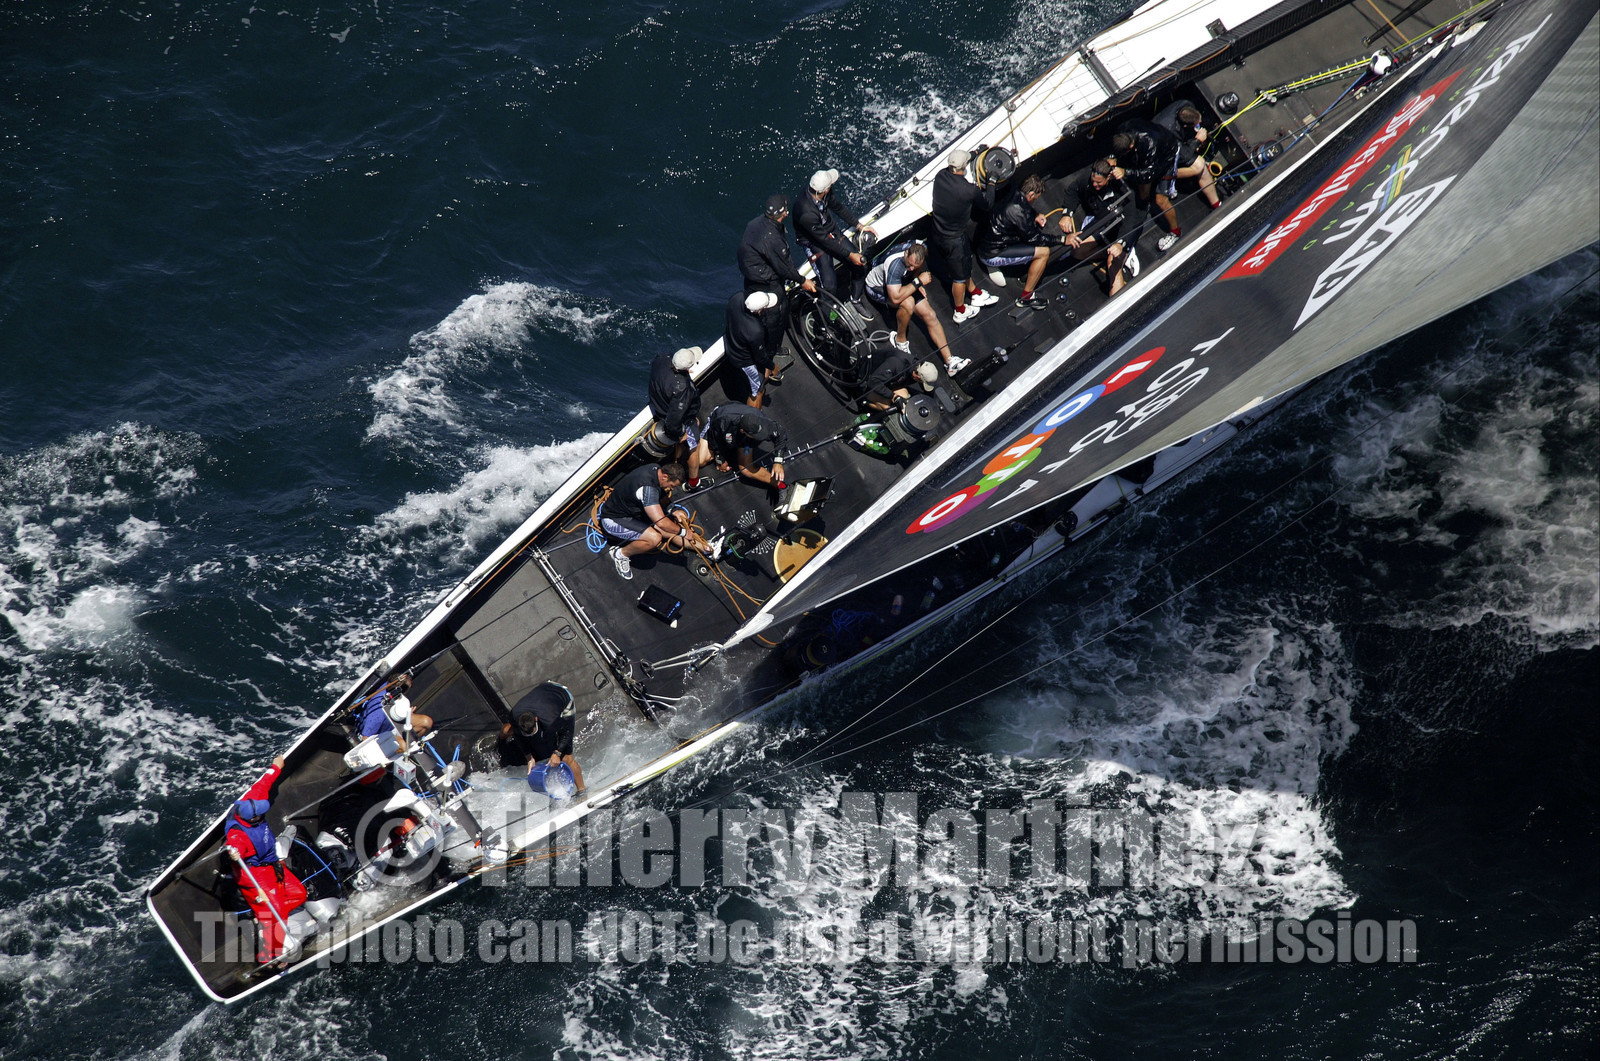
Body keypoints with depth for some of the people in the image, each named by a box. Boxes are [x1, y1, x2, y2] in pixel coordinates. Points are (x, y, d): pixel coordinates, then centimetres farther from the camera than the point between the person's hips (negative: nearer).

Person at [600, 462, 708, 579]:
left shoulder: (656, 469, -8)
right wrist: (683, 532, -24)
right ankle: (620, 554, -8)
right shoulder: (647, 487, -36)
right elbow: (661, 522, -37)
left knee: (671, 527, 2)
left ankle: (706, 548, 14)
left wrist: (673, 511, 1)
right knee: (654, 538, -29)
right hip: (613, 520, -10)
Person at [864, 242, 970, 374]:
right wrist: (918, 282, -36)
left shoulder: (920, 249, -20)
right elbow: (896, 298, -43)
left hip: (903, 282, 6)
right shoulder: (895, 264, -40)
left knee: (929, 315, -9)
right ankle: (900, 340, -8)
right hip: (878, 287, -6)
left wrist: (917, 285, -12)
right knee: (908, 303, -35)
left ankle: (949, 361, -9)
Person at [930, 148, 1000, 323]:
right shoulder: (970, 190, -31)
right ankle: (961, 312, 40)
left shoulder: (941, 176, -13)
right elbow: (988, 203, -10)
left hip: (938, 235, 7)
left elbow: (954, 166, 13)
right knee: (960, 277, 18)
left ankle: (976, 295, 52)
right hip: (954, 240, -7)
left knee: (964, 265, 30)